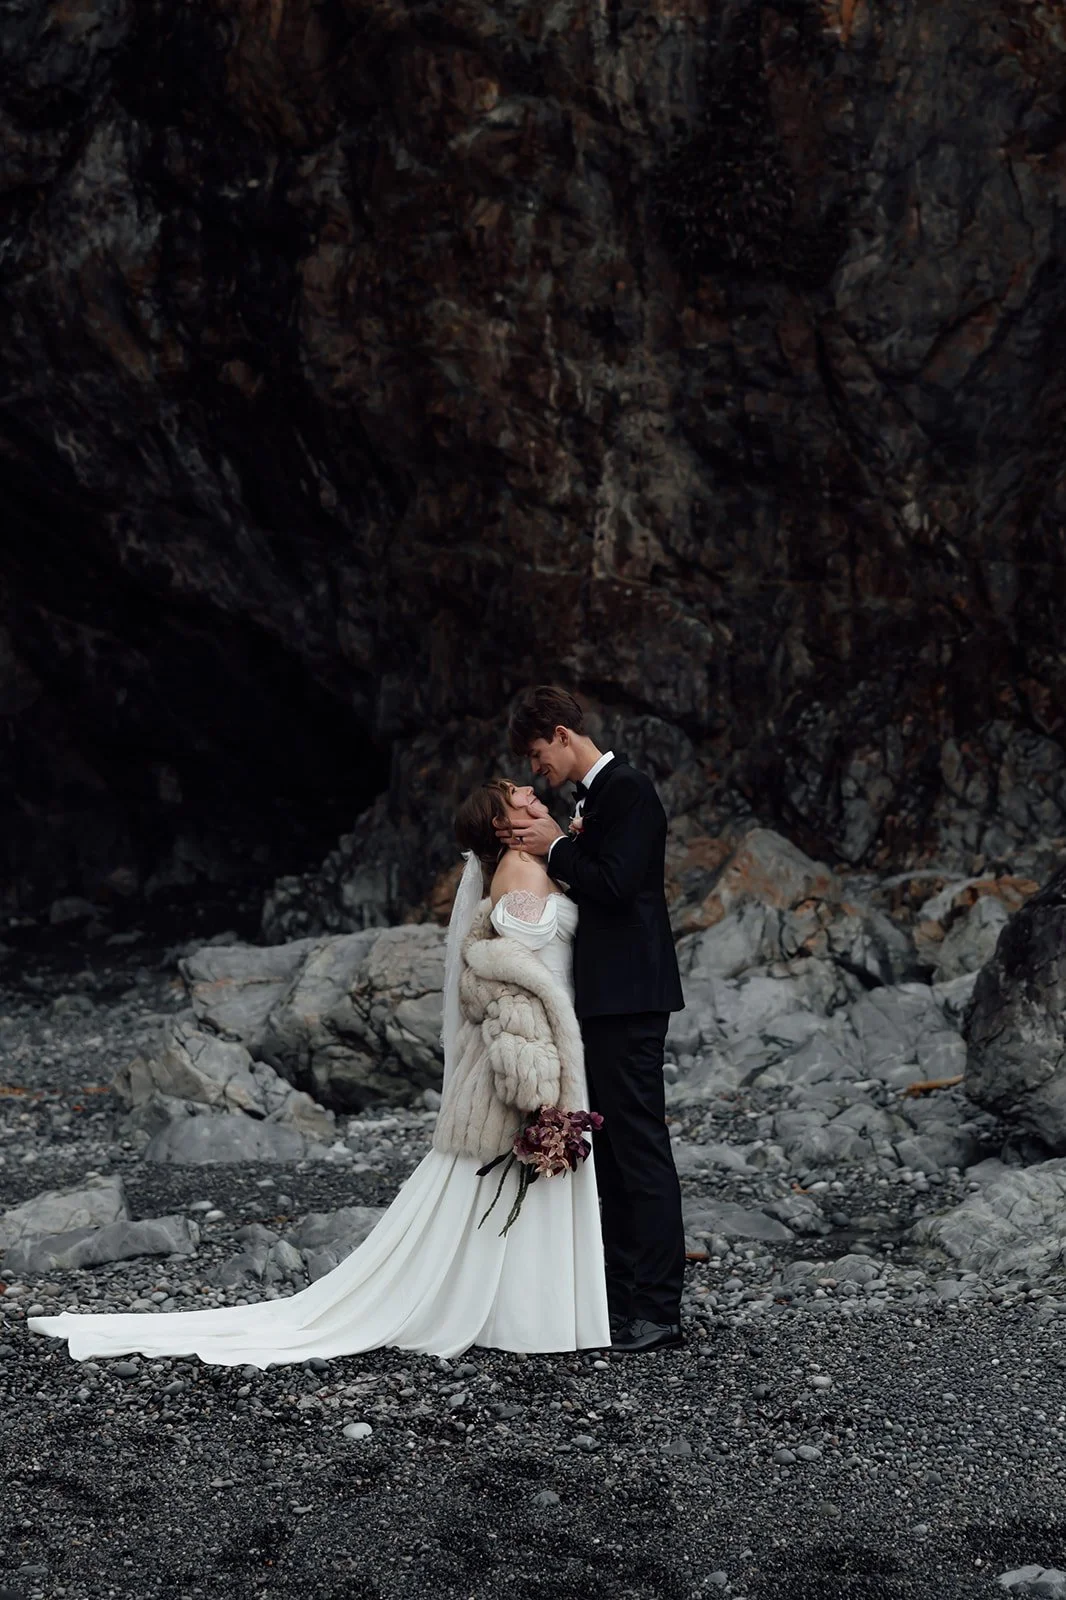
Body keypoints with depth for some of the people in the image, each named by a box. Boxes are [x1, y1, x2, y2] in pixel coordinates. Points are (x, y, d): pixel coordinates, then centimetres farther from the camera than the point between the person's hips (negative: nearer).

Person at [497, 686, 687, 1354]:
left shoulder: (627, 790, -12)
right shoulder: (598, 794, 18)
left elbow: (615, 885, -21)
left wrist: (556, 848, -8)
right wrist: (544, 844, 5)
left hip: (629, 999, -11)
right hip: (606, 999, 11)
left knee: (641, 1147, -8)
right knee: (613, 1149, 13)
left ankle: (659, 1311, -5)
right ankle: (623, 1295, 20)